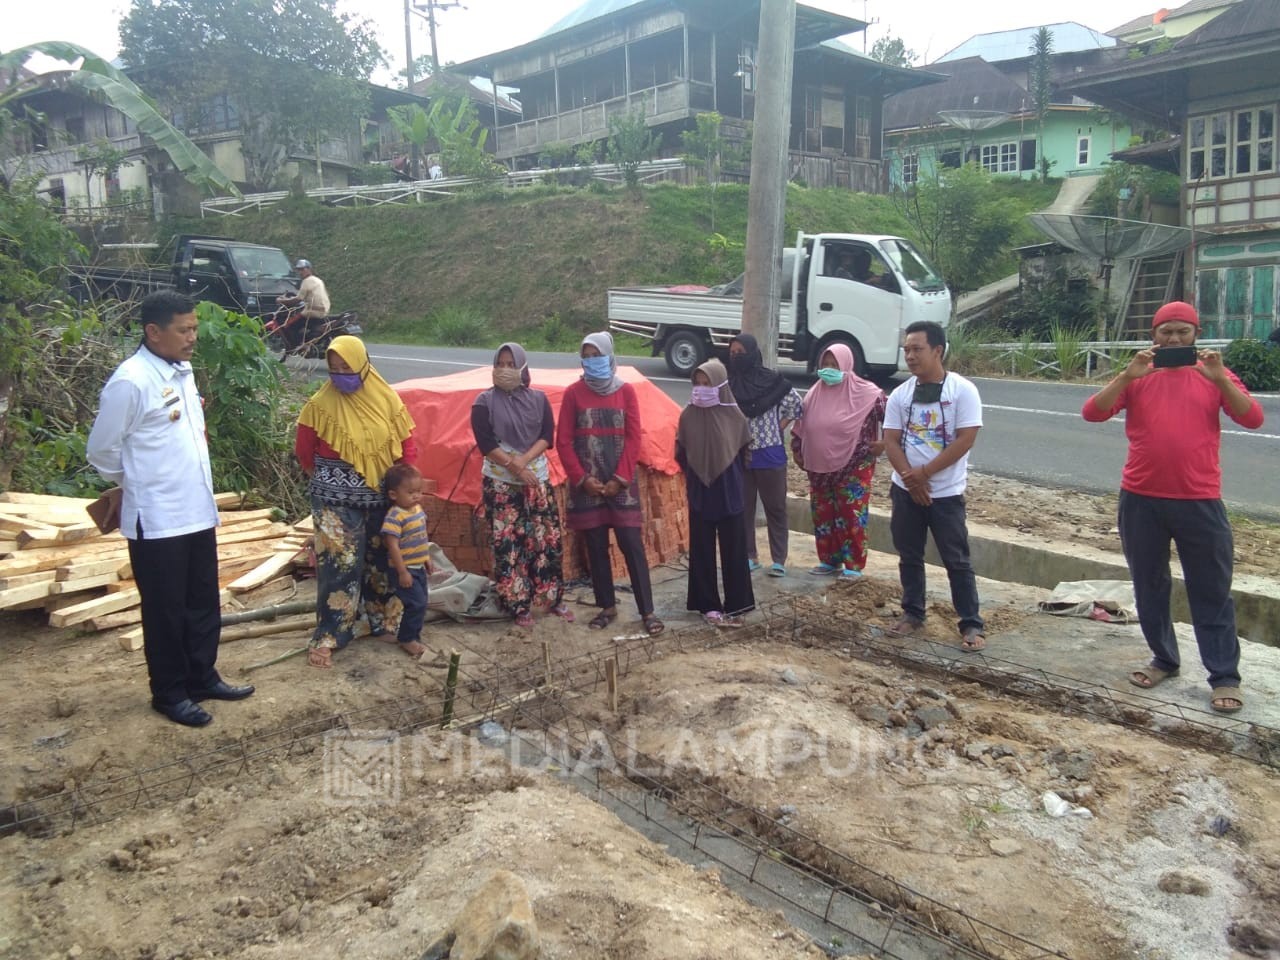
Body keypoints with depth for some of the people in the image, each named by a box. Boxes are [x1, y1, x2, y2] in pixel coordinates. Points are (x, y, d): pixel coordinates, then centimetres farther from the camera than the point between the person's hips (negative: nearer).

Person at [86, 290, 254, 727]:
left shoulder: (183, 371, 7)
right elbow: (101, 451, -10)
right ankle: (169, 692, 22)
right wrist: (140, 484, 4)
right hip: (156, 522, -7)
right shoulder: (130, 381, -18)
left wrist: (199, 488, 14)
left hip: (197, 513, 8)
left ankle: (202, 677, 33)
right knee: (166, 611, 7)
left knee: (205, 604, 17)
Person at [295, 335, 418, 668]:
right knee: (339, 566, -5)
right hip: (336, 501, -3)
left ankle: (383, 621, 31)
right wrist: (327, 480, 12)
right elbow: (304, 452, 4)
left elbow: (408, 446, 4)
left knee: (382, 561, 14)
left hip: (382, 498, 3)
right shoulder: (320, 404, -8)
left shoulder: (387, 400, -2)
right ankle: (327, 638, 2)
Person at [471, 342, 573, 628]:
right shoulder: (484, 402, -3)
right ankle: (519, 605, 9)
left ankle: (554, 598, 19)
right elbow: (486, 444, -9)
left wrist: (523, 460, -17)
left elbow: (547, 437, -3)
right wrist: (514, 467, -15)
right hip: (500, 482, -2)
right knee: (508, 544, -1)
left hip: (538, 478, 2)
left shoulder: (538, 398, 4)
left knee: (547, 539, 5)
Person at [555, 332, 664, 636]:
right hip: (586, 484, 1)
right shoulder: (573, 393, 1)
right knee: (596, 548, 7)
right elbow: (563, 441, -1)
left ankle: (647, 611, 3)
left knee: (632, 546, -2)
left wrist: (620, 479, -9)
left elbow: (634, 439, -2)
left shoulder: (626, 391, 1)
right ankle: (607, 607, 20)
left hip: (620, 482, -1)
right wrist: (582, 478, -8)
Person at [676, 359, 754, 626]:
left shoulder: (734, 415, -6)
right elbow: (681, 455, 5)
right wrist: (696, 475, 7)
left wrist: (727, 474, 10)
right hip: (699, 493, 1)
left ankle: (735, 605, 15)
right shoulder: (688, 415, -5)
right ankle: (708, 605, 16)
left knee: (733, 550, 5)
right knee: (702, 551, 6)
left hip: (729, 492, 0)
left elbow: (743, 453, 5)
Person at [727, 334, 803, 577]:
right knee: (742, 507, 8)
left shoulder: (772, 381, -8)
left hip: (769, 454, -3)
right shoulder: (728, 384, -1)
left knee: (775, 507, 5)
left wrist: (779, 428, -2)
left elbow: (796, 405, 2)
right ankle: (749, 556, 20)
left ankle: (779, 559, 11)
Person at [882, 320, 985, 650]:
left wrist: (924, 473, -15)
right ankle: (912, 613, 27)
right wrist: (909, 477, -14)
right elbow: (891, 440, 1)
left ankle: (972, 624, 9)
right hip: (905, 490, 4)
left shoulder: (962, 390, -9)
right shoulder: (900, 394, 3)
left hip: (946, 493, -4)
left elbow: (965, 439, -14)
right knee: (909, 556, 12)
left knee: (957, 561, 1)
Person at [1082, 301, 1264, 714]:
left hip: (1200, 502, -1)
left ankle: (1225, 677, 12)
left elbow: (1253, 419, -8)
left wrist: (1220, 378, -20)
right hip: (1141, 500, 2)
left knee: (1211, 591, 4)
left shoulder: (1214, 375, 4)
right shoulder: (1136, 376, 4)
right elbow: (1092, 413, -8)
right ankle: (1164, 659, 28)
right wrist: (1127, 375, -19)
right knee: (1149, 587, 12)